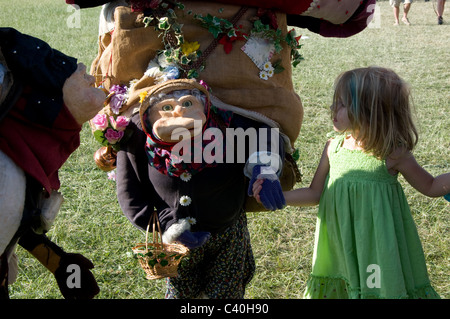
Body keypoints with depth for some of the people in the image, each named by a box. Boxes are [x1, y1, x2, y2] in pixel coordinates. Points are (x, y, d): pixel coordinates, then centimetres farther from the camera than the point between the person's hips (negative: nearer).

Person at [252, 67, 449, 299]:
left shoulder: (392, 155, -13)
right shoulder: (333, 148, -3)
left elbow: (430, 187, 1)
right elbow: (315, 193, 7)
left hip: (379, 250, -4)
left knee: (383, 289, 6)